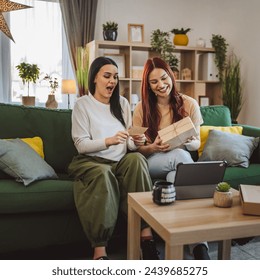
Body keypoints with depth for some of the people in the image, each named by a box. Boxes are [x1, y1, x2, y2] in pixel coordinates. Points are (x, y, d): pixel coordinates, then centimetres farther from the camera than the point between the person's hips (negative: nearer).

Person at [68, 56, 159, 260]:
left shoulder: (122, 103, 14)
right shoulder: (82, 104, 1)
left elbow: (128, 145, 11)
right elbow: (81, 144, -8)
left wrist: (136, 142, -14)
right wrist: (108, 141, -25)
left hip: (120, 161, 4)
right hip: (91, 161, -3)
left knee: (137, 158, -30)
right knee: (103, 173, -37)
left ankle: (146, 234, -31)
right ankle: (100, 249, -34)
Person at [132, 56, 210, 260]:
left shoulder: (189, 104, 3)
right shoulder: (142, 109, 1)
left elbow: (197, 144, 6)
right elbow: (138, 149, 3)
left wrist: (188, 142, -19)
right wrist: (153, 147, -20)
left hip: (181, 158, 1)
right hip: (153, 162, -1)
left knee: (176, 175, -39)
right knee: (180, 156, -37)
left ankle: (198, 245, -40)